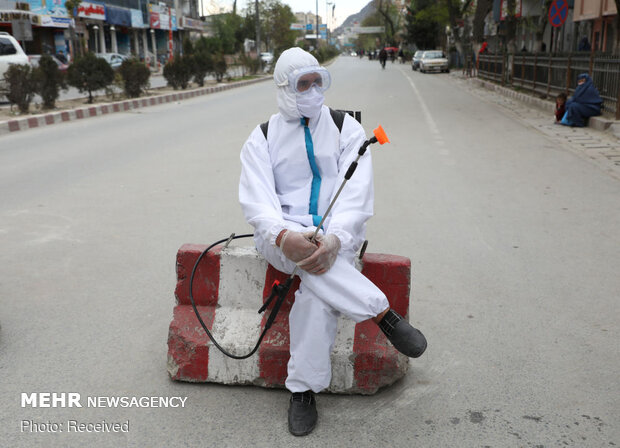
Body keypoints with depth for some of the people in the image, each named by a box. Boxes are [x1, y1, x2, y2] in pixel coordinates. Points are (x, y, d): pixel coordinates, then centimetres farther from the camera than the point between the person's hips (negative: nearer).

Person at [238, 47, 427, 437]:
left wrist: (335, 237, -26)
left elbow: (357, 194, -6)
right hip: (283, 236, 1)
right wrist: (283, 237, -27)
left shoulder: (347, 129, 6)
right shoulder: (263, 138, 8)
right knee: (313, 264, -35)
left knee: (318, 283, -31)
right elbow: (255, 200, -6)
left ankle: (304, 390, -20)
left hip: (336, 233, 0)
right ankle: (382, 313, -22)